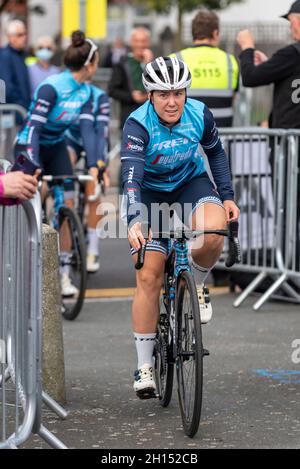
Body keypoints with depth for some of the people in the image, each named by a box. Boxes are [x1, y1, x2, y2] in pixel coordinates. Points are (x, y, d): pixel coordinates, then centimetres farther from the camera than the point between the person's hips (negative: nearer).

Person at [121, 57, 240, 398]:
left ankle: (197, 283, 1)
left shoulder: (199, 115, -17)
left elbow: (216, 153, 4)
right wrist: (134, 222, -54)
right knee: (149, 277, -9)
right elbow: (131, 177, -40)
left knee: (213, 232, -33)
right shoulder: (138, 125, -28)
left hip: (190, 182, 2)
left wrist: (227, 196, -2)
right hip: (151, 193, -1)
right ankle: (144, 366, 0)